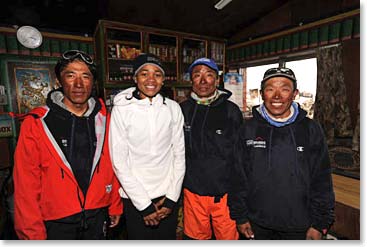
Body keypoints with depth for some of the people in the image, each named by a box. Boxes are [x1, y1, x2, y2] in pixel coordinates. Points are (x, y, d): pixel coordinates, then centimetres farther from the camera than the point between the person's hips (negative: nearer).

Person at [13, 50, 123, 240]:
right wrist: (33, 234, -6)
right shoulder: (36, 123, -12)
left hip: (98, 215, 3)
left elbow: (112, 166, 0)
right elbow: (26, 184, -9)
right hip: (56, 221, -2)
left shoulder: (103, 120, -4)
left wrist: (115, 206, 4)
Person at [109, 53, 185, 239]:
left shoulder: (173, 108, -4)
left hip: (168, 196, 2)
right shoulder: (121, 110, -10)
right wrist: (144, 204, -9)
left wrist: (172, 197, -4)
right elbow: (119, 162, -10)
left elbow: (179, 155, -1)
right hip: (135, 198, -2)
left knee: (168, 238, 20)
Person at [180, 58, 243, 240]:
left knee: (228, 237, 13)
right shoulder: (183, 110, -1)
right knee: (195, 236, 19)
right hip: (192, 191, 2)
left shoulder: (231, 110, -4)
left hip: (225, 192, -1)